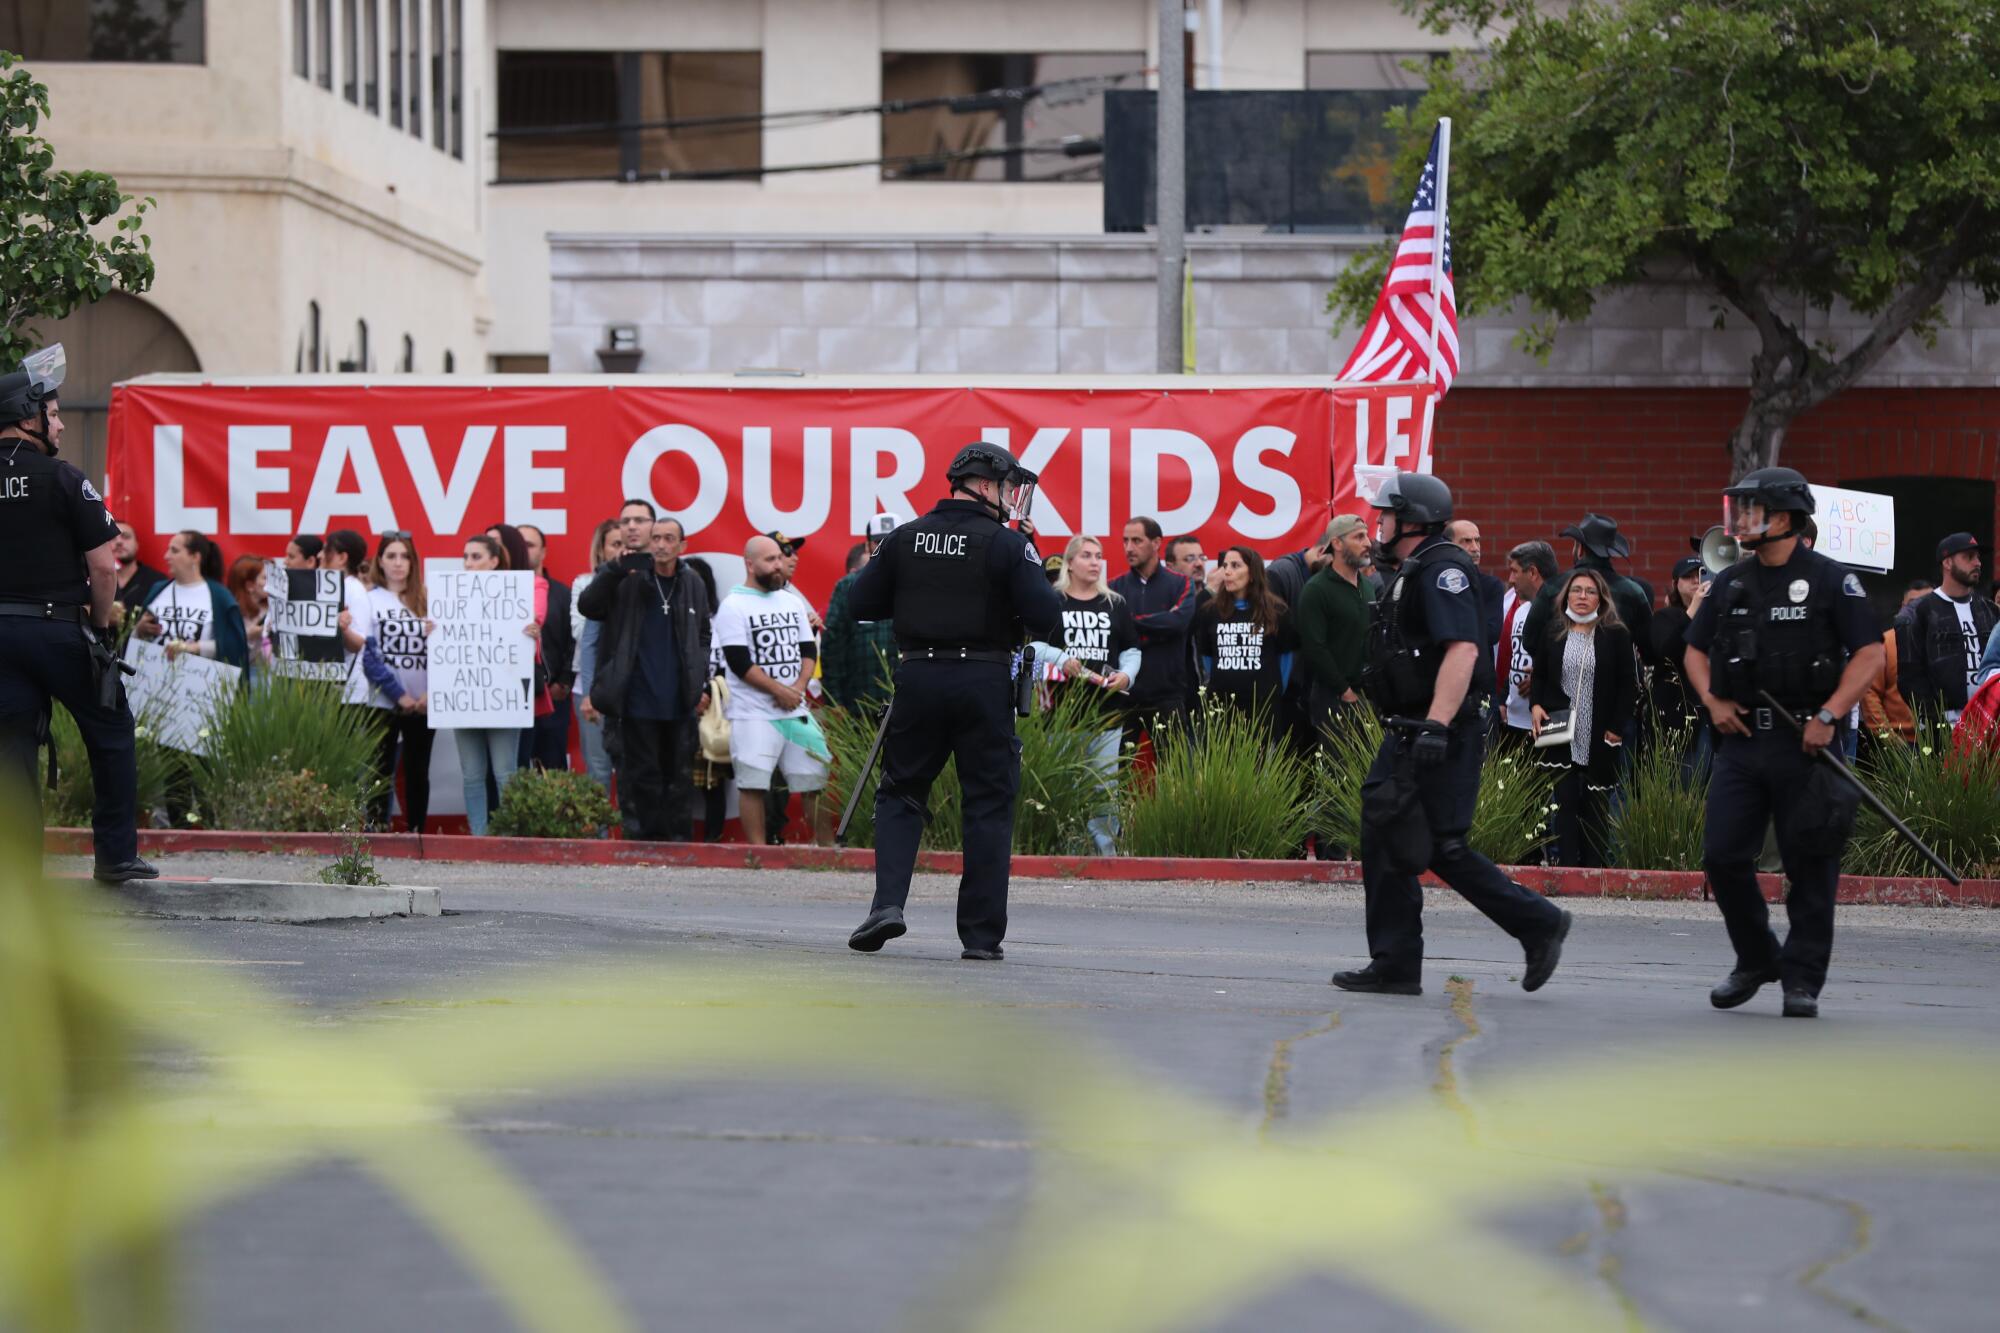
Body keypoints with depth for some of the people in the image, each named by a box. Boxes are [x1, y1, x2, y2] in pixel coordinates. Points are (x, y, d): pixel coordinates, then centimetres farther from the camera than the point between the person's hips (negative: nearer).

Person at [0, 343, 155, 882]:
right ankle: (116, 855, 12)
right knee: (111, 736, 11)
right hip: (61, 629, -4)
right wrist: (105, 619, 3)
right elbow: (104, 563, -12)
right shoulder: (63, 479, -11)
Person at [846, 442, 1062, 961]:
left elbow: (863, 603, 8)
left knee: (900, 794, 14)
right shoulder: (1006, 544, -8)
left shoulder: (905, 539, 4)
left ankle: (888, 902, -5)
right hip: (984, 681, -3)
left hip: (919, 678, 3)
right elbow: (1045, 619, -13)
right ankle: (982, 934, 4)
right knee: (989, 805, 5)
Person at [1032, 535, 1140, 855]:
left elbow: (1132, 650, 14)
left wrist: (1126, 674, -5)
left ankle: (1107, 849, 7)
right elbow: (1035, 645, 0)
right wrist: (1061, 659, -17)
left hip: (1107, 708, 2)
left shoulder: (1116, 605, 14)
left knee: (1106, 781, 2)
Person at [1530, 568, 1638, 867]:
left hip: (1600, 739, -1)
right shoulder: (1551, 635, 9)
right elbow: (1538, 676, 16)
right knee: (1564, 801, -5)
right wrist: (1536, 705, -3)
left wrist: (1617, 727, -7)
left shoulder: (1617, 637, 2)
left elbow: (1628, 685, 1)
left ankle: (1595, 870, 6)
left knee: (1596, 806, 2)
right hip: (1561, 737, 1)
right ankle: (1566, 867, -5)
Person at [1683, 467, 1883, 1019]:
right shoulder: (1729, 584, 12)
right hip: (1740, 741, 5)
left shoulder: (1830, 581, -4)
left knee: (1809, 865, 0)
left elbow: (1870, 653, -7)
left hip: (1804, 745, -5)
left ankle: (1802, 979, 8)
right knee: (1722, 856, 0)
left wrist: (1828, 716, -16)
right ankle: (1755, 962, 18)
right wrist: (1713, 701, 1)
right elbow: (1696, 651, 20)